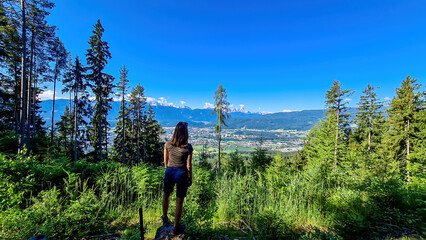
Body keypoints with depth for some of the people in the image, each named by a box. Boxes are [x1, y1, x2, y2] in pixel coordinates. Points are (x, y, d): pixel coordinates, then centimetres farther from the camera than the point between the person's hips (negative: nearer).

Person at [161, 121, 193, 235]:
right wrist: (190, 179, 3)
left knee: (166, 195, 29)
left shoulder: (167, 144, -7)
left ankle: (165, 218, 49)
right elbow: (188, 165, -10)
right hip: (181, 173, -3)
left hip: (169, 172, 4)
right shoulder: (188, 147, -17)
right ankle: (176, 228, 27)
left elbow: (165, 161, 4)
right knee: (179, 201, 12)